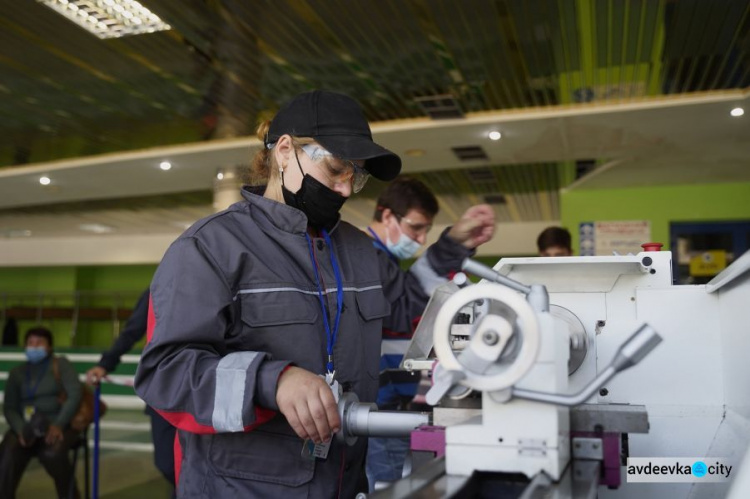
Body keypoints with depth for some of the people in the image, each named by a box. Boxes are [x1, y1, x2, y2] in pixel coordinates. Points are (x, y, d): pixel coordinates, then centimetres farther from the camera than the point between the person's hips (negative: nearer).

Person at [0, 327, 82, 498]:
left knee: (52, 453, -33)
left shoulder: (61, 364, 5)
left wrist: (58, 425, -20)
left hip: (60, 425, -3)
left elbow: (75, 394, -6)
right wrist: (21, 429, -13)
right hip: (27, 426, 3)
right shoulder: (17, 372, 15)